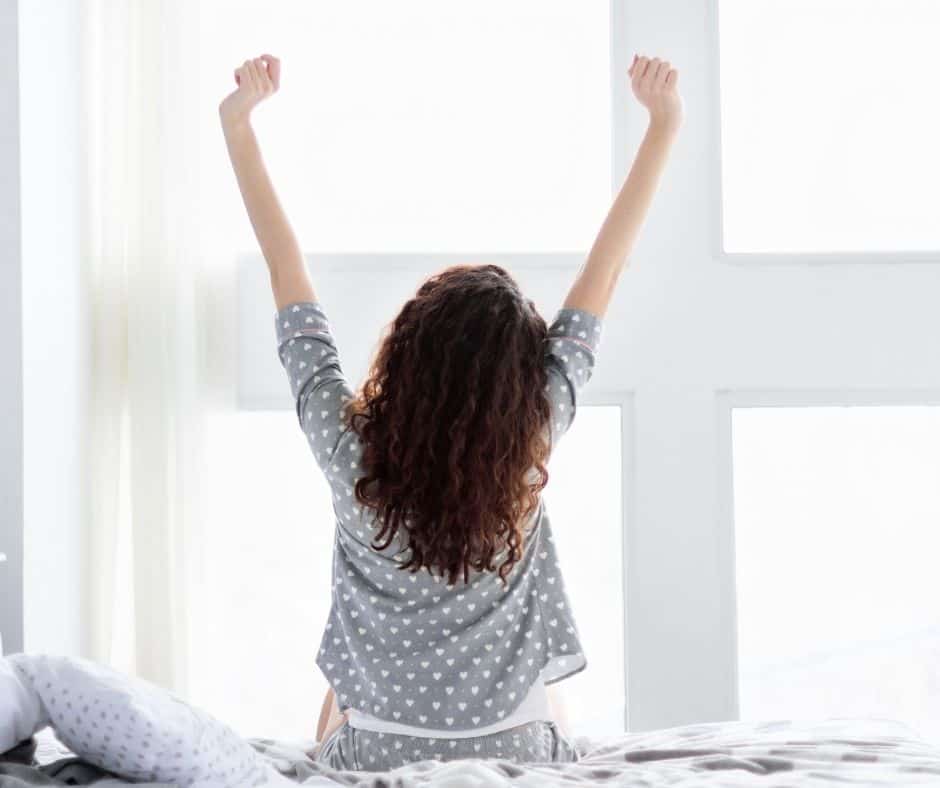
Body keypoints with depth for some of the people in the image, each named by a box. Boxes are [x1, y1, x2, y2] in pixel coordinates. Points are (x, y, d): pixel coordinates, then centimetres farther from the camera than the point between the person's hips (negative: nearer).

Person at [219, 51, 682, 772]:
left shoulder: (349, 442, -18)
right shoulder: (533, 437, -19)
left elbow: (286, 270, -8)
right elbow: (605, 272, -9)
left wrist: (237, 126, 2)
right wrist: (664, 124, 1)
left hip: (375, 758, 1)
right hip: (513, 756, -1)